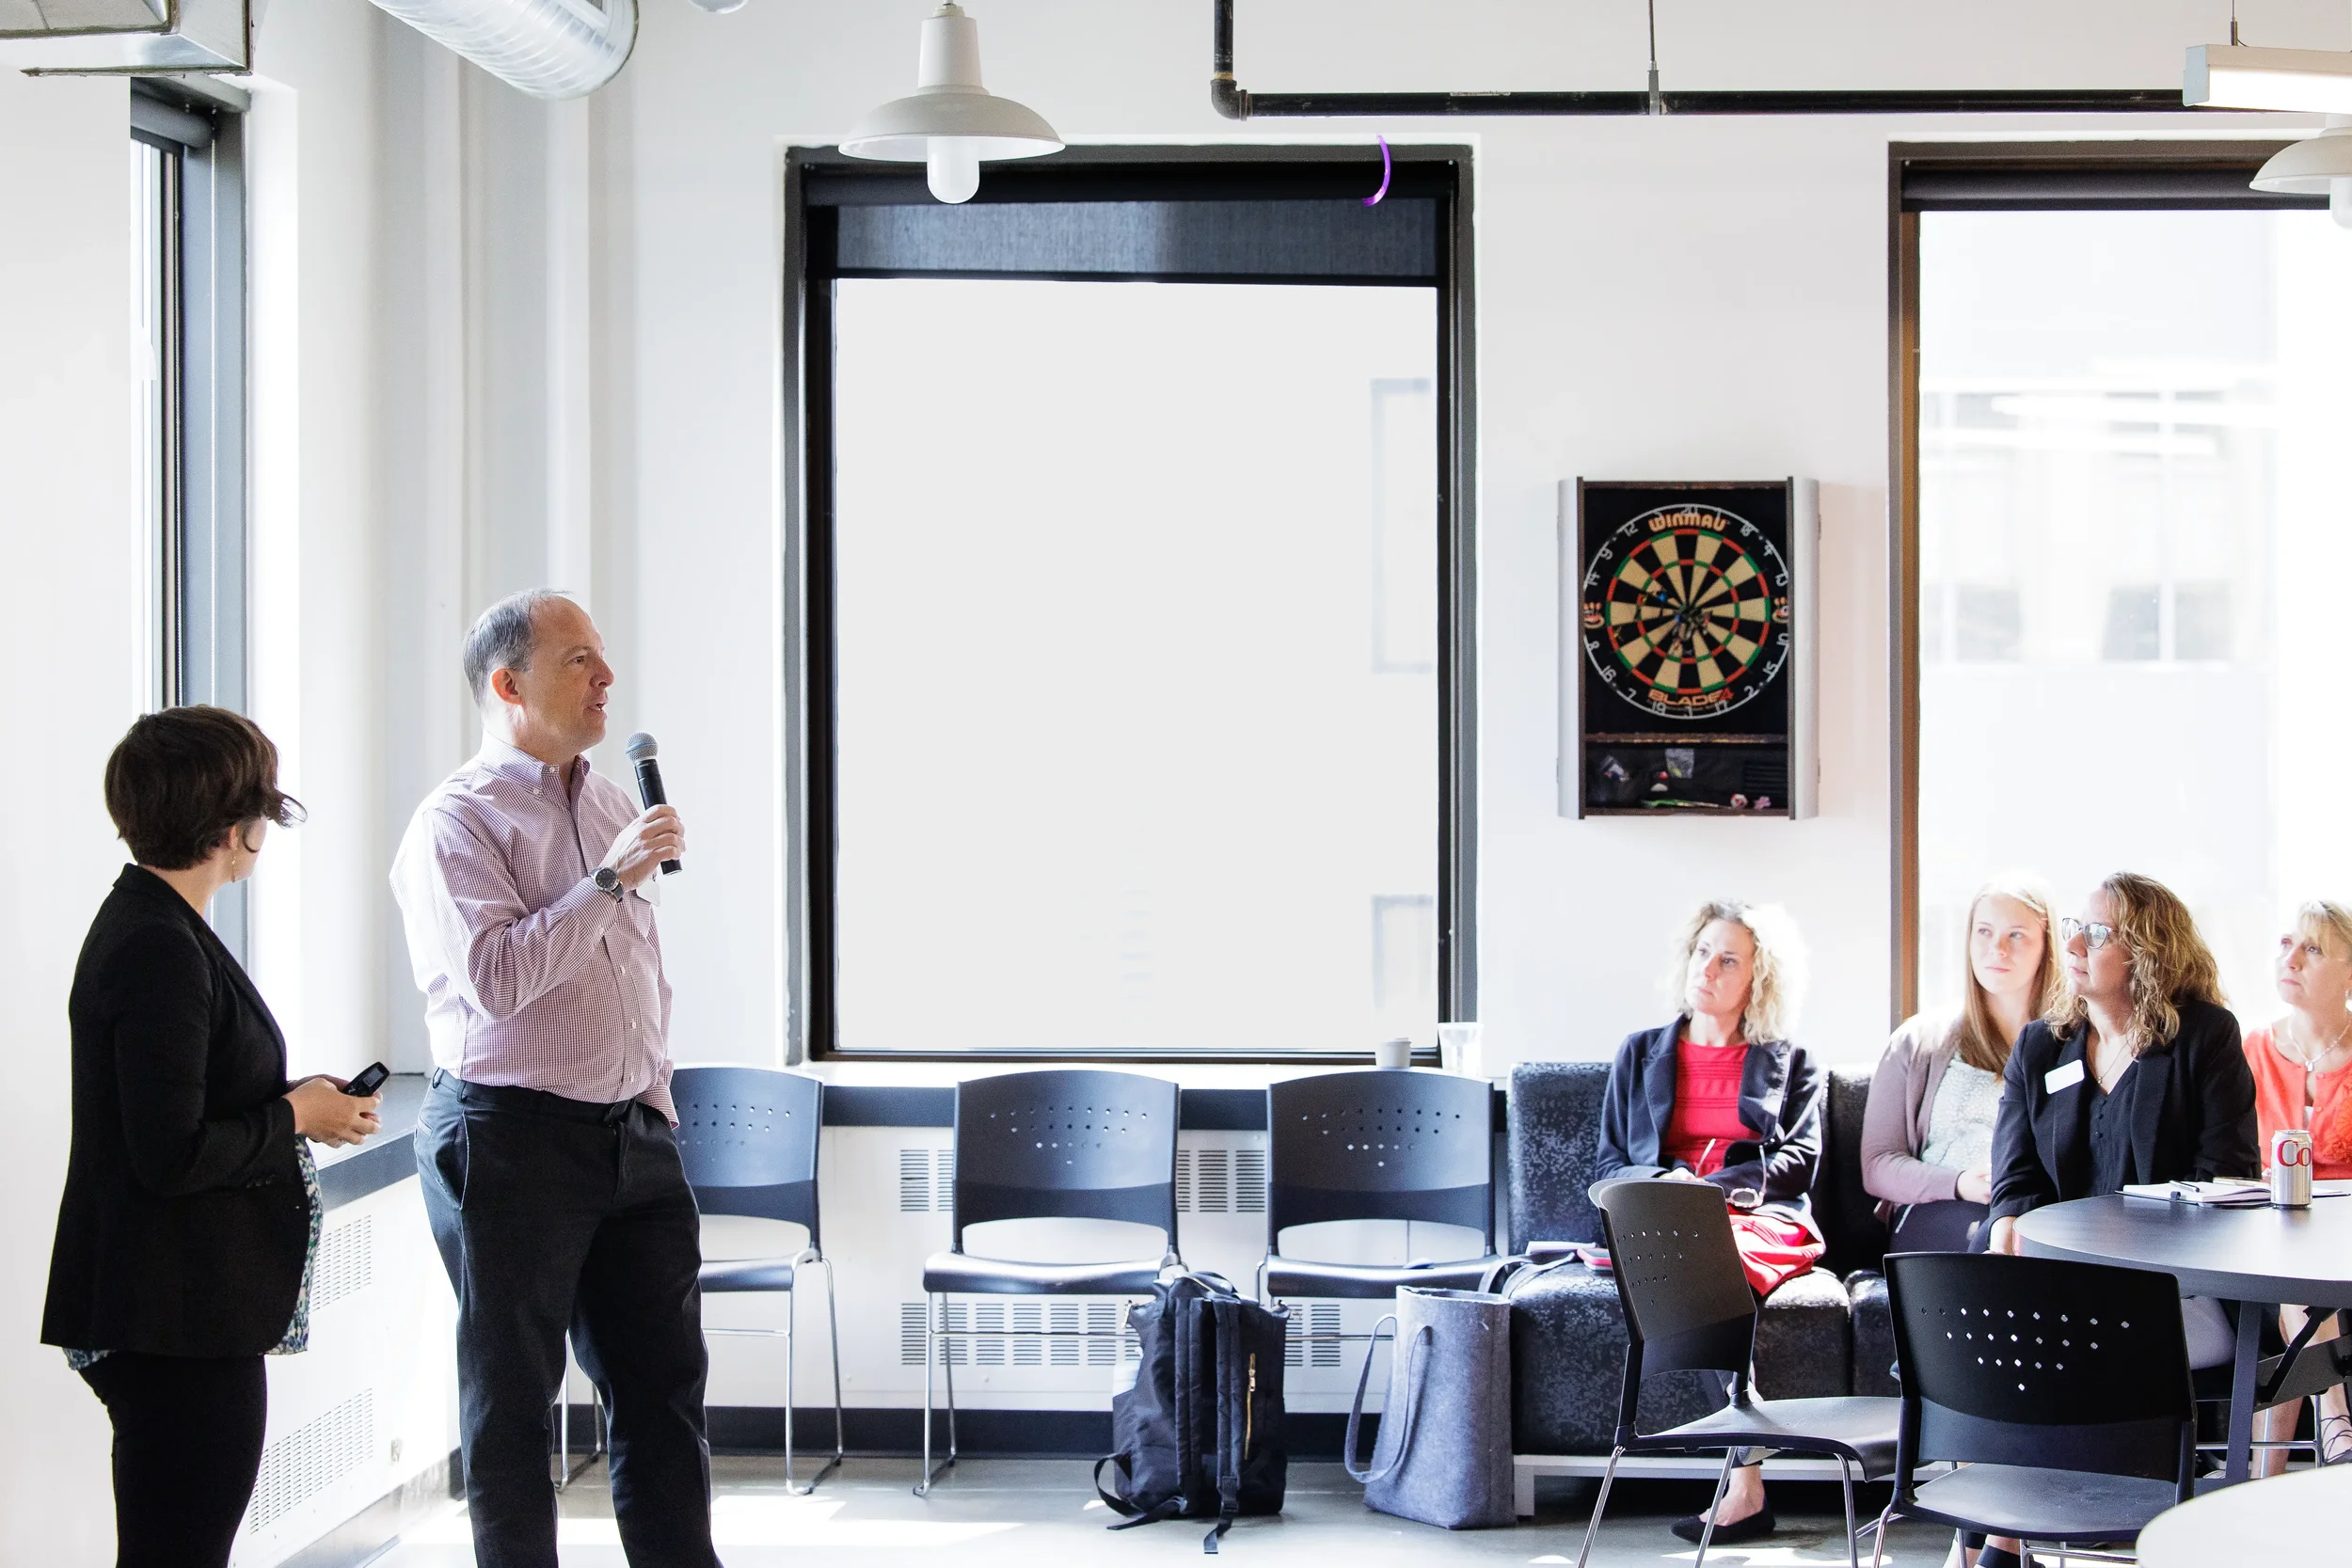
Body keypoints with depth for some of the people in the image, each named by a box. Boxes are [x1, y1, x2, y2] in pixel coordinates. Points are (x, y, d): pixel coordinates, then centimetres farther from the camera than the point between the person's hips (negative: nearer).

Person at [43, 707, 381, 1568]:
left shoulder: (142, 924, 12)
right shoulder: (161, 951, -19)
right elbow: (172, 1155, -23)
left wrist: (292, 1103, 8)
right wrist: (296, 1118, -10)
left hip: (179, 1312, 11)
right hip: (176, 1325, -11)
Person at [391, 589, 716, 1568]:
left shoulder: (612, 807, 15)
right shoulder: (456, 824, -9)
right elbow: (495, 976, -23)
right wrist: (611, 880, -20)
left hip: (632, 1137, 7)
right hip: (512, 1135, -7)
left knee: (664, 1379, 8)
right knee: (511, 1396, 2)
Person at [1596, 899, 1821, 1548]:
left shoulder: (1791, 1065, 20)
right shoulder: (1640, 1054, 25)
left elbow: (1799, 1160, 5)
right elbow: (1612, 1164, 18)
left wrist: (1708, 1186, -12)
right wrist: (1663, 1183, -7)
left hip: (1764, 1220, -2)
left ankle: (1743, 1491, -43)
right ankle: (1747, 1483, -41)